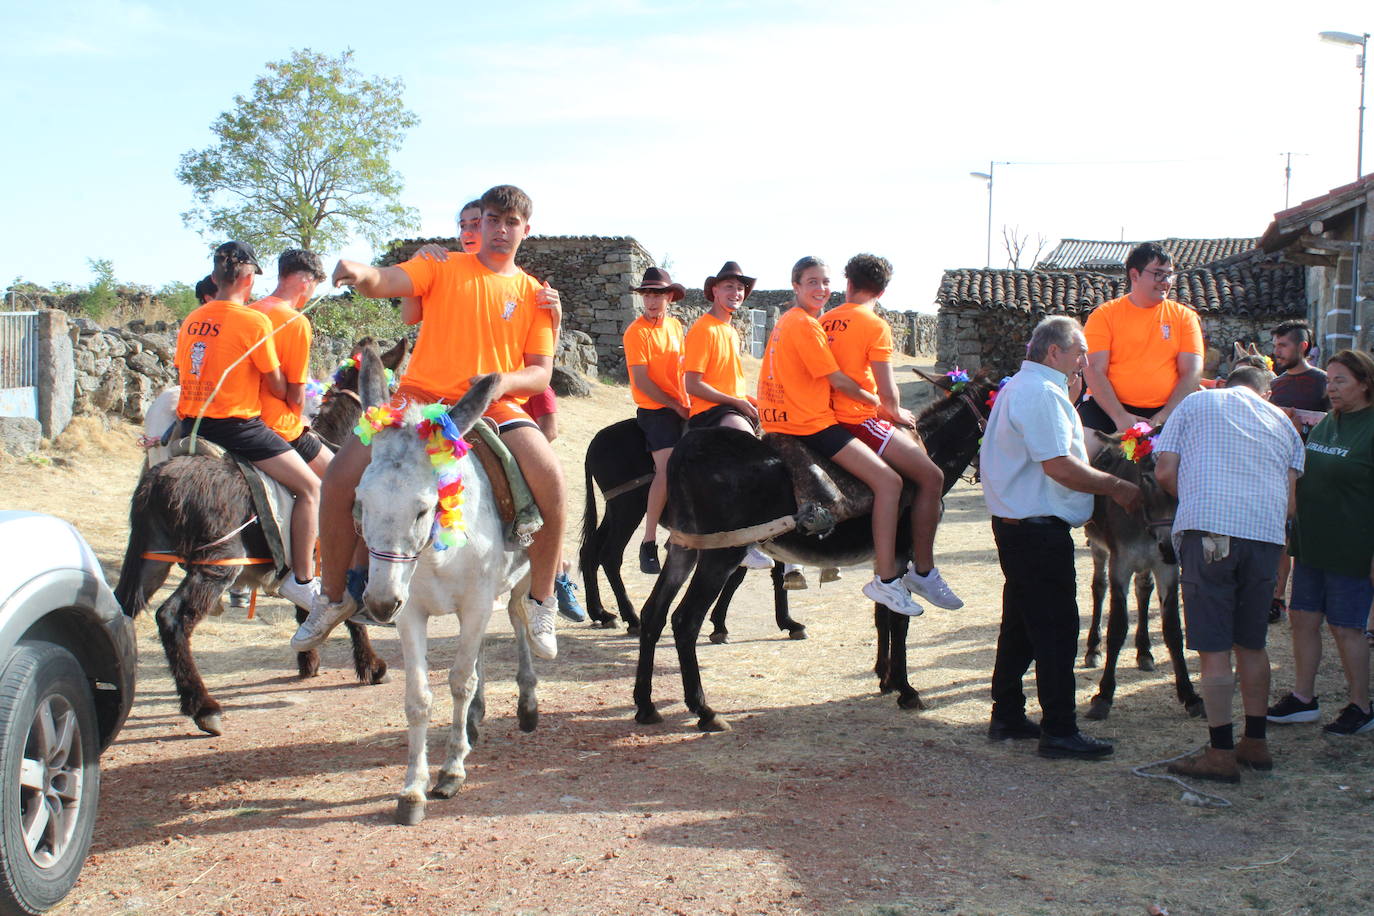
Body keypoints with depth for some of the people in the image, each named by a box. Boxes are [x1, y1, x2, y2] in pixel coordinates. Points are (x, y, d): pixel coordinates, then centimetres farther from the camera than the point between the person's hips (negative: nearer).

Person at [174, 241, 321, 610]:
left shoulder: (190, 321, 9)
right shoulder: (254, 321, -11)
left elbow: (184, 376, 16)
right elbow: (277, 386, -7)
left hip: (191, 424, 7)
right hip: (237, 426, -7)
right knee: (310, 487, -1)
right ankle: (301, 580, -4)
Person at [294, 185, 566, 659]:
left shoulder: (533, 294, 12)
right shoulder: (443, 268, 10)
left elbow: (540, 373, 6)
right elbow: (384, 283, -8)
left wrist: (503, 381, -16)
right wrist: (361, 274, -33)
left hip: (494, 406, 0)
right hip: (422, 395, 0)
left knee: (549, 476, -28)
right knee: (341, 474, -18)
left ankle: (540, 601, -7)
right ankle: (333, 597, 5)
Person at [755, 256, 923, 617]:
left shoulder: (787, 321, 15)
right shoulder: (806, 325, -15)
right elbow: (839, 381, -14)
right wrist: (882, 405, -2)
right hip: (812, 423, -11)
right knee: (888, 481, -15)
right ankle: (885, 580, -17)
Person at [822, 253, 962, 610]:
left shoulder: (824, 322, 11)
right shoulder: (876, 326, -11)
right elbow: (888, 393, -14)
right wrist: (897, 413, 8)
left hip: (833, 415, 9)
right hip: (860, 420, -9)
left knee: (914, 440, 26)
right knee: (931, 476, -8)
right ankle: (923, 571, -9)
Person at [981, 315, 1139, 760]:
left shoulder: (1017, 387, 17)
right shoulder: (1043, 394, -17)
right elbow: (1061, 467, -24)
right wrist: (1115, 486, -13)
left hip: (1015, 523, 11)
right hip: (1040, 530, -11)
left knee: (1021, 622, 17)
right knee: (1056, 629, -4)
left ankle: (1007, 715, 25)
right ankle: (1059, 731, 1)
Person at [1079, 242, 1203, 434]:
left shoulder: (1184, 316, 12)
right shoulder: (1104, 315, 5)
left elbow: (1192, 371, 4)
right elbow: (1094, 370, -4)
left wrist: (1165, 415, -11)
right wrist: (1120, 416, -17)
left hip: (1165, 409, 2)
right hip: (1109, 408, -2)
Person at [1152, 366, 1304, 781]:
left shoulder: (1195, 402, 15)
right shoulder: (1282, 421, 23)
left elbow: (1164, 472, 7)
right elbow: (1291, 500, 13)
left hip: (1208, 529, -4)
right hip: (1266, 532, 4)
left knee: (1213, 649, -2)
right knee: (1252, 644, 17)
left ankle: (1221, 753, -1)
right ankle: (1255, 743, 24)